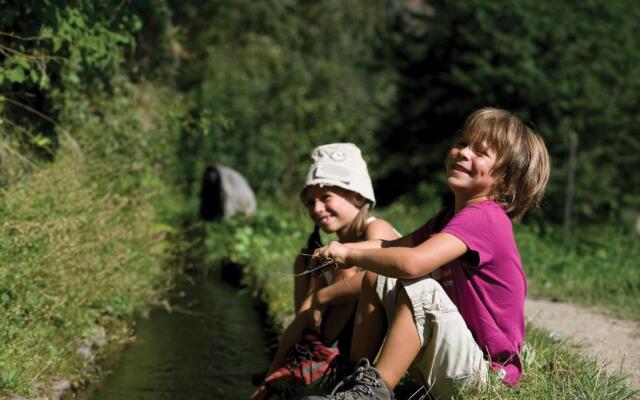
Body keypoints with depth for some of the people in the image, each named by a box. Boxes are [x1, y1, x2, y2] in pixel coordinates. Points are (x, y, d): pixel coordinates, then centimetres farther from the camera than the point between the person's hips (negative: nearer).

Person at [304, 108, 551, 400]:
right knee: (376, 278, 8)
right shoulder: (453, 216, 13)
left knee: (419, 287, -31)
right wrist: (342, 250, -5)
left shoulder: (482, 217, -21)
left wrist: (350, 255, -19)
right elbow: (395, 246, 14)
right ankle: (357, 376, 6)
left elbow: (411, 262, -34)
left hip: (483, 371, -10)